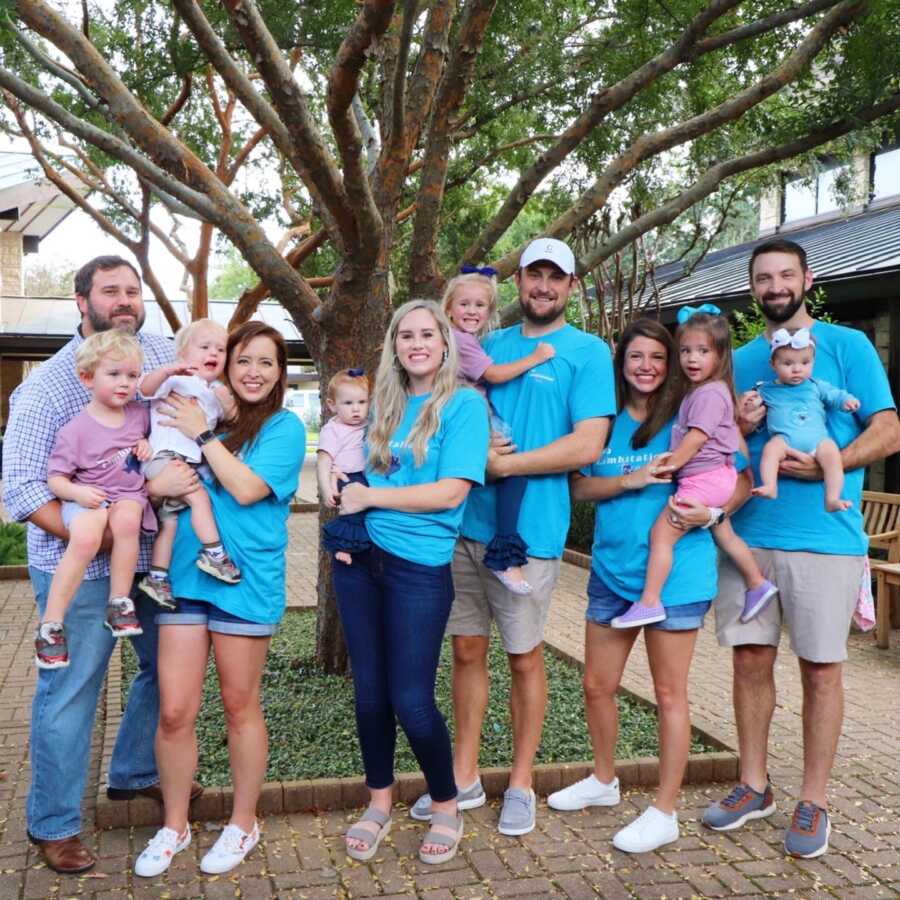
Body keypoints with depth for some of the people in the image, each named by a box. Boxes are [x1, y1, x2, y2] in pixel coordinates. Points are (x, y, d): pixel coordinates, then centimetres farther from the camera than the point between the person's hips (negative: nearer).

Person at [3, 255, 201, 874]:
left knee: (168, 669, 18)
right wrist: (100, 539, -24)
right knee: (70, 693, 4)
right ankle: (53, 824, 22)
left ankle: (136, 772, 42)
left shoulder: (160, 353, 1)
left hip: (153, 556, 6)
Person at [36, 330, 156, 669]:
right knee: (85, 538, -36)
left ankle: (119, 603, -22)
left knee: (126, 519, -35)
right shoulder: (75, 430, -6)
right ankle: (50, 624, -25)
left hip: (129, 495, 3)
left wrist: (146, 444, 7)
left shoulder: (138, 413, 9)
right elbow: (55, 479, -3)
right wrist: (78, 492, -24)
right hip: (88, 499, -3)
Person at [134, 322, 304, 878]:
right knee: (174, 712, 4)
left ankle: (244, 824, 29)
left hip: (246, 581, -3)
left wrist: (203, 435, -12)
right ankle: (174, 826, 25)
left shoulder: (285, 427, -2)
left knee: (240, 706, 10)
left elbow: (246, 489, -15)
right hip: (185, 575, 4)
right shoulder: (194, 414, 12)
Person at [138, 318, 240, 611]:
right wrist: (168, 369, -37)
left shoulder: (217, 390, 17)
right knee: (200, 496, -22)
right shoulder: (177, 380, -5)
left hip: (189, 463, 8)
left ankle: (157, 577, 16)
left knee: (169, 520, 10)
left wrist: (227, 403, -4)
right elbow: (146, 388, -19)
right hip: (164, 456, -8)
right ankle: (214, 553, -14)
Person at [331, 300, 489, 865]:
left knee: (411, 699, -2)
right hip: (361, 556, 6)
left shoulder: (464, 404, -7)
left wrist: (369, 497, -11)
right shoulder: (386, 405, 11)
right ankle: (379, 803, 29)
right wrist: (345, 512, 0)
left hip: (419, 567, -6)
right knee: (369, 690, 11)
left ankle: (447, 808, 21)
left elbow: (451, 492, -16)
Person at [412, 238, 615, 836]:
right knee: (467, 650, 11)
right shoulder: (491, 344, 13)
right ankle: (465, 776, 26)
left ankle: (521, 785, 23)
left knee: (524, 656, 7)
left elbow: (587, 446, -14)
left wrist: (502, 463, -15)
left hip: (528, 529, -5)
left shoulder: (587, 352, -3)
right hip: (467, 521, 5)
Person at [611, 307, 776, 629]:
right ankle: (758, 584, 36)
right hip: (715, 477, 11)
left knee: (661, 532, -13)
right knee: (724, 534, 24)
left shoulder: (710, 393, -15)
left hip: (703, 478, -11)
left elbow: (695, 439, -20)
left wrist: (666, 466, -15)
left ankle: (649, 602, -14)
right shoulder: (698, 390, 14)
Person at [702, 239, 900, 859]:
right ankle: (754, 786, 24)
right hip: (748, 533, 4)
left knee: (821, 667, 3)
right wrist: (739, 429, -4)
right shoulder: (741, 360, 14)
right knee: (750, 658, 8)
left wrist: (825, 465, -19)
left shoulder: (847, 345, 1)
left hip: (823, 536, -4)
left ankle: (814, 803, 17)